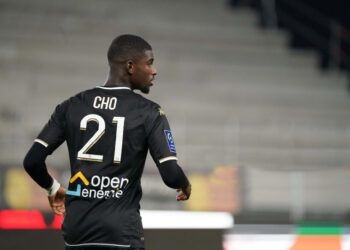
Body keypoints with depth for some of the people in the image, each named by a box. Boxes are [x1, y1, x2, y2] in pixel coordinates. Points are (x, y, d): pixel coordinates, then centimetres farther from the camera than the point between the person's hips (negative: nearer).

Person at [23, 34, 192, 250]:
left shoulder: (72, 106, 7)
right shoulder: (148, 113, -4)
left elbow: (32, 161, 4)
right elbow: (171, 174, -10)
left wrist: (53, 188, 24)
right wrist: (185, 186, 13)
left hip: (77, 231, 5)